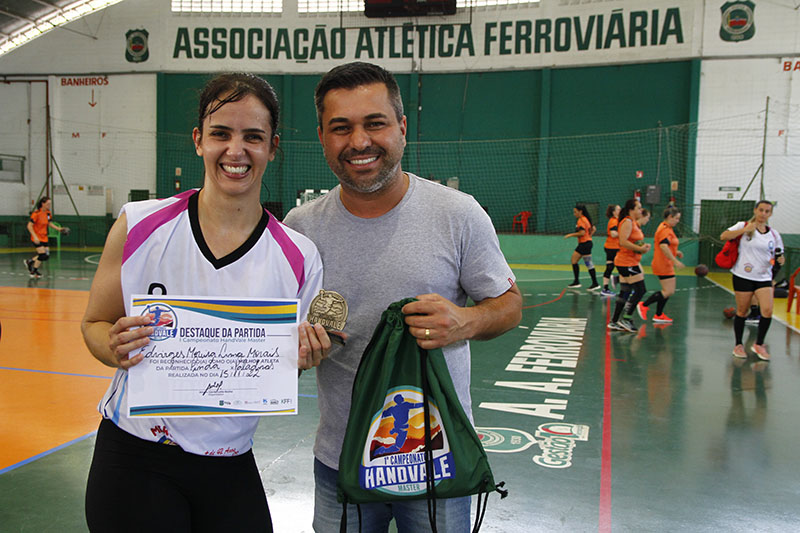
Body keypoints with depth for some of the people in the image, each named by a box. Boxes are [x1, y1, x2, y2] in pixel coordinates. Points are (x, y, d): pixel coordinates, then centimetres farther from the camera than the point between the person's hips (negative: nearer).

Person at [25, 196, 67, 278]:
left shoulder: (48, 213, 2)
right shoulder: (36, 213, -18)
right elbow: (29, 226, -19)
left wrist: (58, 229, 4)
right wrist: (35, 237, -26)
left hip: (44, 237, 7)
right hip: (37, 238, -7)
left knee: (47, 256, 4)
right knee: (42, 255, -9)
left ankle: (29, 261, 25)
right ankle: (34, 271, 11)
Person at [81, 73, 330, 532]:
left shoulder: (300, 258, -7)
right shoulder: (139, 226, -9)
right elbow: (95, 324, 3)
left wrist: (300, 360, -18)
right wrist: (116, 347, -19)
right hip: (134, 461, -1)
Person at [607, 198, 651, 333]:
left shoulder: (634, 223, 17)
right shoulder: (627, 222, -14)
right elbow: (623, 242, -25)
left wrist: (644, 246, 9)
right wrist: (639, 249, -21)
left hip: (631, 262, 10)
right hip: (627, 263, -10)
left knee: (624, 293, 11)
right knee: (640, 290, -8)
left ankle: (614, 322, 15)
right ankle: (626, 319, -3)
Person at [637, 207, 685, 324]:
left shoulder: (664, 227, 16)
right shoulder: (666, 229, -16)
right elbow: (663, 246, -30)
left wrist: (675, 252, 17)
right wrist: (675, 260, -30)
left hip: (664, 265, 11)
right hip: (664, 265, -11)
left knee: (667, 291, 14)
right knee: (669, 291, -9)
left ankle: (658, 315, 18)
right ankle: (644, 305, -3)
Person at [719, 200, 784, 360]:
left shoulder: (774, 234, 8)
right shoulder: (744, 226, -2)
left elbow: (777, 256, 17)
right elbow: (724, 236, -15)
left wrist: (779, 260, -6)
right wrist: (745, 230, -23)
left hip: (764, 278, 3)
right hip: (743, 276, -3)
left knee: (767, 310, -11)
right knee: (742, 312, 4)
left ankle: (758, 344, 8)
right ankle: (739, 345, 21)